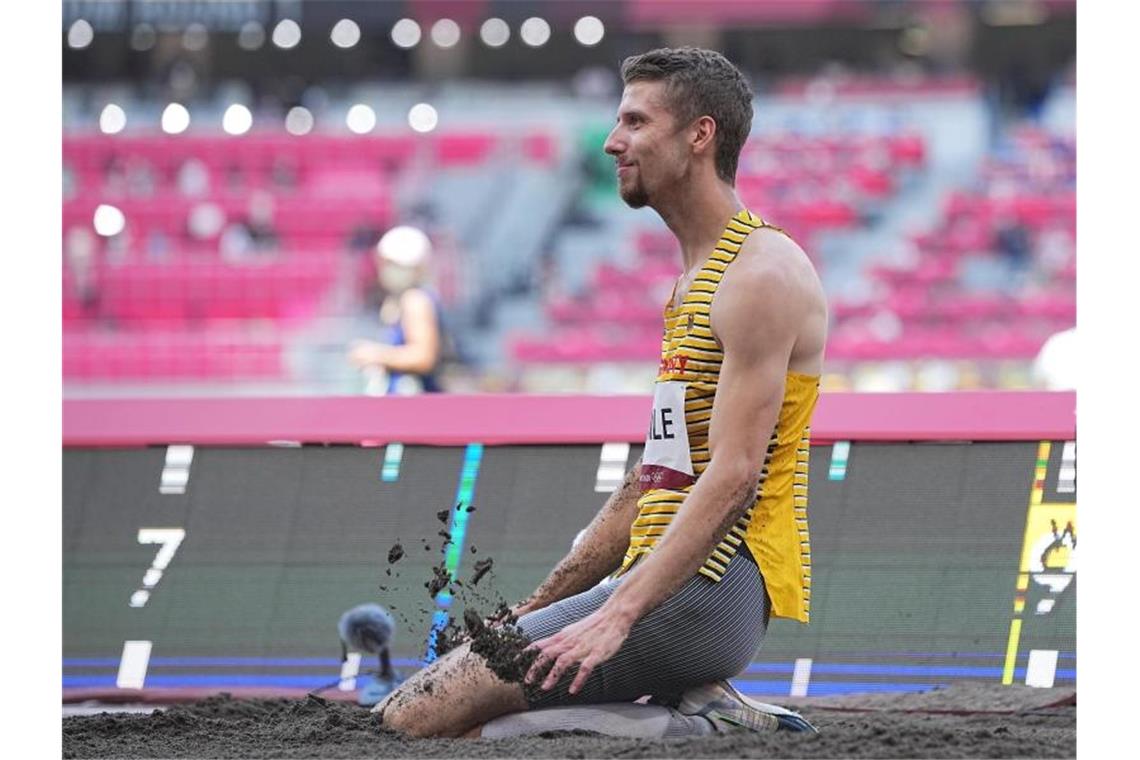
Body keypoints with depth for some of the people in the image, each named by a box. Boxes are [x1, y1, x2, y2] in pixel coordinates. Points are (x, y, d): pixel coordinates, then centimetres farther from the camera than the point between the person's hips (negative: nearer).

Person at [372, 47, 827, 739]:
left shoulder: (760, 274, -10)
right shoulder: (699, 276, 23)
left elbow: (733, 474, -20)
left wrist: (619, 614, -27)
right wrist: (536, 609, 20)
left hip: (708, 590, -11)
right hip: (670, 581, 11)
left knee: (414, 719, -18)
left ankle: (700, 726, -11)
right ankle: (702, 712, 3)